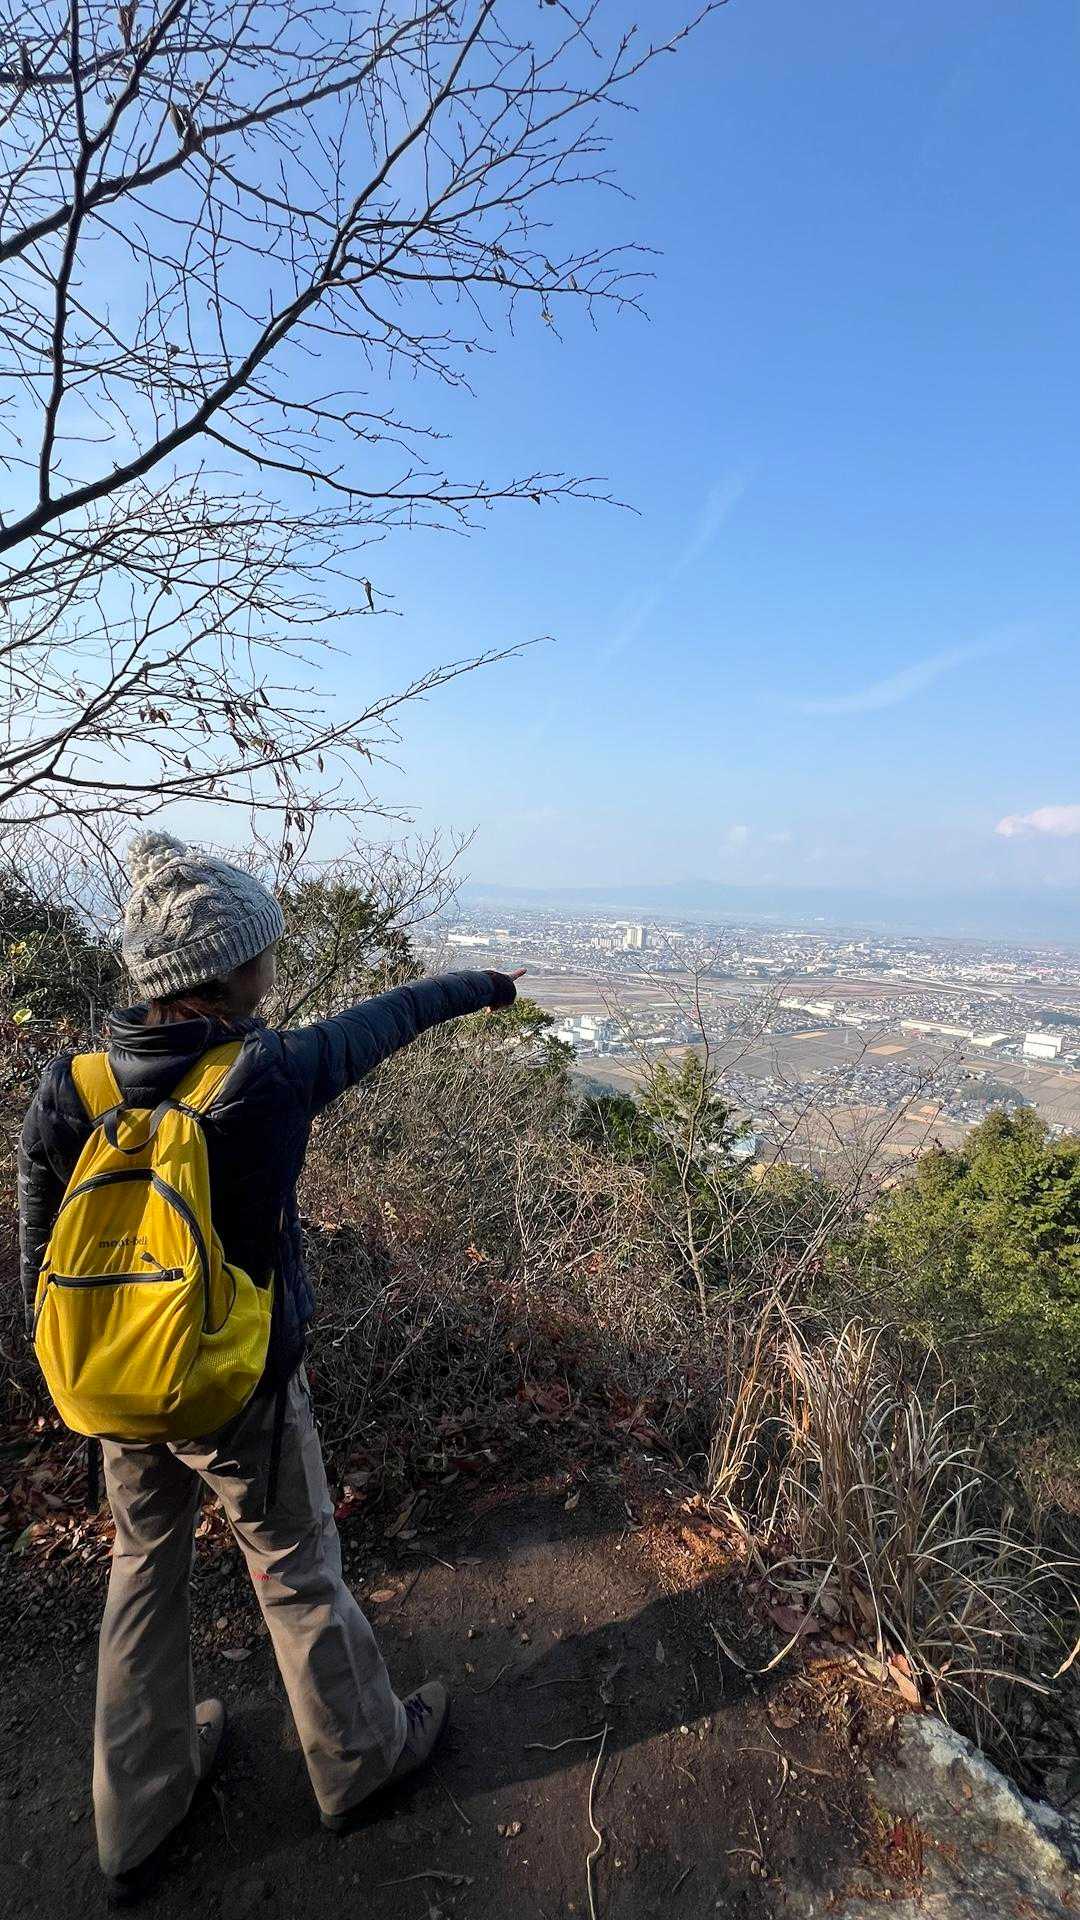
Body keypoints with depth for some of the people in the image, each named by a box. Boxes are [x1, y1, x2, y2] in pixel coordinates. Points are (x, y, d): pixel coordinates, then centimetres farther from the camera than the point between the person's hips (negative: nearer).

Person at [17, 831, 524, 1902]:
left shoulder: (65, 1091, -15)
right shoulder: (271, 1076, -27)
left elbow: (44, 1268, -5)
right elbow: (378, 1023, -9)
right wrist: (474, 986, 10)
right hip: (243, 1394, -4)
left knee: (143, 1576, 27)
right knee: (297, 1574, 20)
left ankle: (135, 1827, 48)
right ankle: (360, 1758, 47)